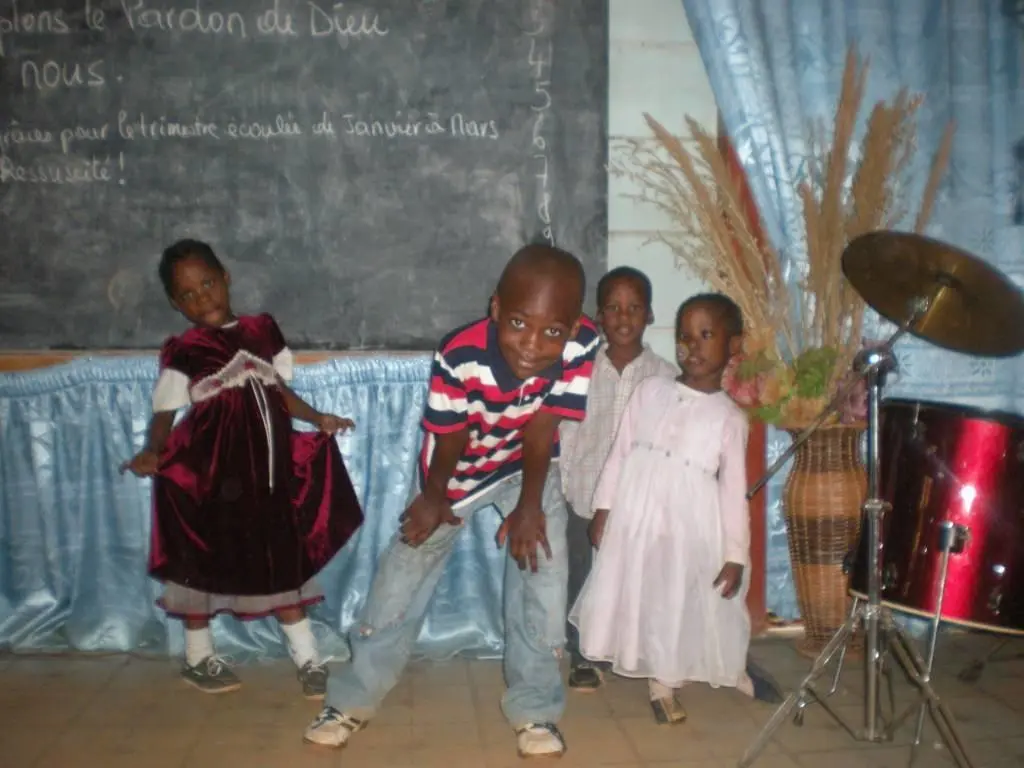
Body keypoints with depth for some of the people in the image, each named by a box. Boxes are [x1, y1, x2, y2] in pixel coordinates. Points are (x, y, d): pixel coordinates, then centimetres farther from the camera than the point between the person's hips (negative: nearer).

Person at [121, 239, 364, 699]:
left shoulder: (261, 331, 4)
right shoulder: (182, 353, -8)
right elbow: (163, 415, -9)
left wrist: (317, 419, 2)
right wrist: (151, 453, -26)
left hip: (266, 468, 4)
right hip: (209, 474, -3)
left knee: (284, 560, 10)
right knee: (200, 562, 11)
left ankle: (307, 659, 21)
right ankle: (198, 657, 32)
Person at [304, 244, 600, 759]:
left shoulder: (582, 345, -32)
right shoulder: (459, 357, -37)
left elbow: (543, 428, -21)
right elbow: (449, 440, -19)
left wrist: (529, 507, -15)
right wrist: (433, 497, -5)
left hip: (529, 467, 1)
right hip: (458, 472, -1)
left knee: (543, 569, -7)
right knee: (404, 574, 6)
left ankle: (534, 708, 15)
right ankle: (354, 698, 25)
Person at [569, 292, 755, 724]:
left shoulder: (730, 417, -1)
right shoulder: (649, 391, 3)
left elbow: (734, 488, -1)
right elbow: (620, 452, 6)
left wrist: (736, 555, -3)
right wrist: (603, 507, 3)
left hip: (689, 530, -2)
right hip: (636, 518, 2)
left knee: (680, 606, 7)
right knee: (637, 599, 9)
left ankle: (664, 683, 29)